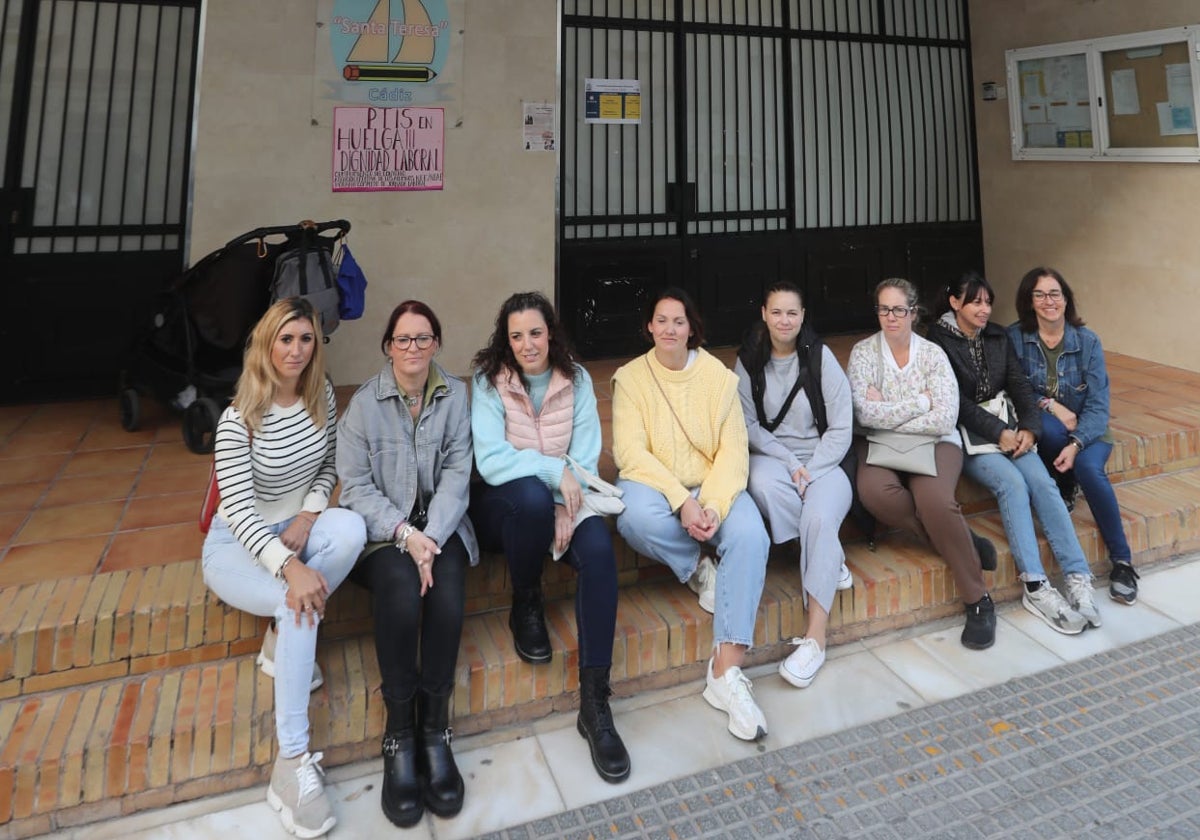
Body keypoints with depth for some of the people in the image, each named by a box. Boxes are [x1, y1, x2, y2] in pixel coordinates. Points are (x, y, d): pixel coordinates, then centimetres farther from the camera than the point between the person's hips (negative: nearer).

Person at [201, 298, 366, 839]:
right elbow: (239, 510, -26)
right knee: (298, 604, -33)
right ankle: (292, 763, -27)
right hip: (237, 544, -5)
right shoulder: (239, 420, -19)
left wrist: (309, 515, -11)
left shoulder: (322, 395, -3)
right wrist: (291, 568, -40)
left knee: (351, 527, -30)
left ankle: (287, 639, -12)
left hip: (297, 527, 5)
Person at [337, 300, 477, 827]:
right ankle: (399, 733, -16)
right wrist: (405, 533, -18)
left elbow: (458, 472, -3)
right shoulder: (365, 402, -1)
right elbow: (356, 485, -5)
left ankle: (434, 728, -16)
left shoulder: (455, 394, 3)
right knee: (401, 587, -31)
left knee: (446, 586, -29)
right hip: (383, 529, -1)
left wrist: (431, 536, -17)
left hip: (440, 525, 1)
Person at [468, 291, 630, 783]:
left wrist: (566, 509, -20)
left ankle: (594, 702, -23)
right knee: (532, 496, -38)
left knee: (599, 549, -29)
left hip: (562, 497, 2)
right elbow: (489, 460, -19)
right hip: (502, 502, -2)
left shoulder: (576, 378, 0)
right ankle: (526, 607, -9)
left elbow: (586, 456, -4)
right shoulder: (489, 381, -8)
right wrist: (555, 470, -28)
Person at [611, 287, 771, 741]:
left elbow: (733, 450, -4)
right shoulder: (630, 377, -1)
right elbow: (631, 451, -11)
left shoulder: (718, 375, 2)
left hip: (712, 486, 1)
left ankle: (726, 671, -27)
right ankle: (699, 569, -6)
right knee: (637, 516, -37)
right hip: (655, 485, -1)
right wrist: (682, 502, -24)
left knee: (750, 536, -29)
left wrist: (713, 505, -22)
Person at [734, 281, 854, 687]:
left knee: (819, 517, -32)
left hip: (822, 460, -1)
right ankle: (831, 560, -15)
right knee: (762, 484, -36)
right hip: (771, 456, 2)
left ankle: (815, 638, -28)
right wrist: (790, 463, -13)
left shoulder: (821, 357, -3)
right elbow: (748, 424, 0)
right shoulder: (748, 361, 3)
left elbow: (841, 429, -4)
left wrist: (809, 471, -15)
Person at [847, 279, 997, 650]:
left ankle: (978, 601, -16)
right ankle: (960, 540, -14)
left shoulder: (933, 354, 1)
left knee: (934, 499, -32)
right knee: (874, 491, -34)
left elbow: (944, 420, -10)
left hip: (934, 442, -1)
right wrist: (920, 402, -9)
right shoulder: (863, 352, 2)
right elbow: (865, 414, -10)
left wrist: (886, 414, -11)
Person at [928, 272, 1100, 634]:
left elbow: (1019, 385, 7)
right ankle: (1035, 587, -28)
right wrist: (998, 432, -16)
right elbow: (956, 402, -11)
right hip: (967, 436, -5)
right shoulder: (939, 341, -4)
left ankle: (1077, 578, -23)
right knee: (1012, 483, -28)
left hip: (1008, 430, 5)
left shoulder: (999, 337, 13)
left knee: (1042, 482, -21)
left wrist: (1029, 427, -10)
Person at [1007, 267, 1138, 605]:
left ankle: (1122, 561, -16)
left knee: (1088, 468, -31)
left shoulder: (1087, 341, -6)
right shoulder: (1015, 337, -6)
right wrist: (1050, 405, -21)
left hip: (1086, 431, 0)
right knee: (1045, 424, -36)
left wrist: (1076, 444, -26)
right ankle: (1065, 490, -6)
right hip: (1041, 431, 0)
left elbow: (1098, 404, -11)